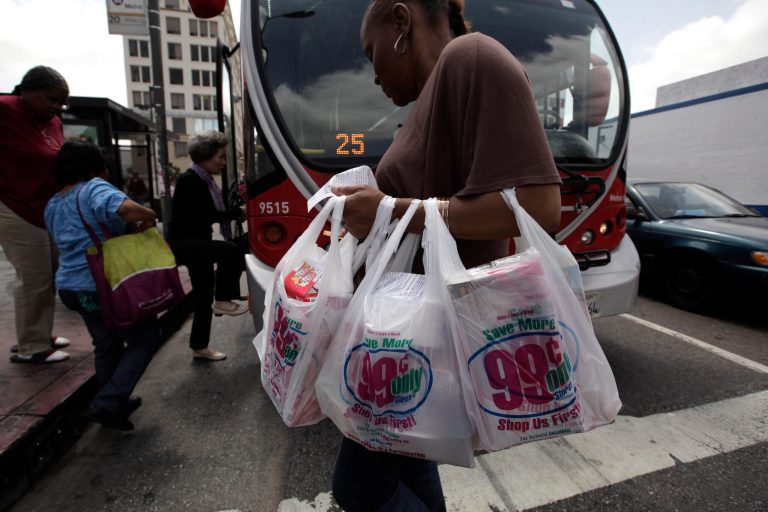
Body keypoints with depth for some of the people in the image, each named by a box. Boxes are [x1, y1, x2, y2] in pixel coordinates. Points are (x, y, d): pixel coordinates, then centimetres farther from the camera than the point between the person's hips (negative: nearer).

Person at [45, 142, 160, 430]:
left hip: (72, 286, 9)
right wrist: (148, 219, -15)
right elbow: (126, 209, -35)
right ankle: (107, 403, 3)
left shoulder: (52, 206, 15)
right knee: (145, 338, 7)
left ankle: (113, 403, 31)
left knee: (106, 345, 21)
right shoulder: (94, 189, -13)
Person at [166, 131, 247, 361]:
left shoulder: (204, 180, 10)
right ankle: (223, 301, -12)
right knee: (231, 251, -30)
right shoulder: (190, 180, -17)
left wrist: (236, 213, -2)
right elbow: (207, 216, -23)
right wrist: (239, 212, -17)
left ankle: (199, 347, 23)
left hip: (196, 243, 9)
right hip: (182, 243, -9)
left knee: (205, 296, 10)